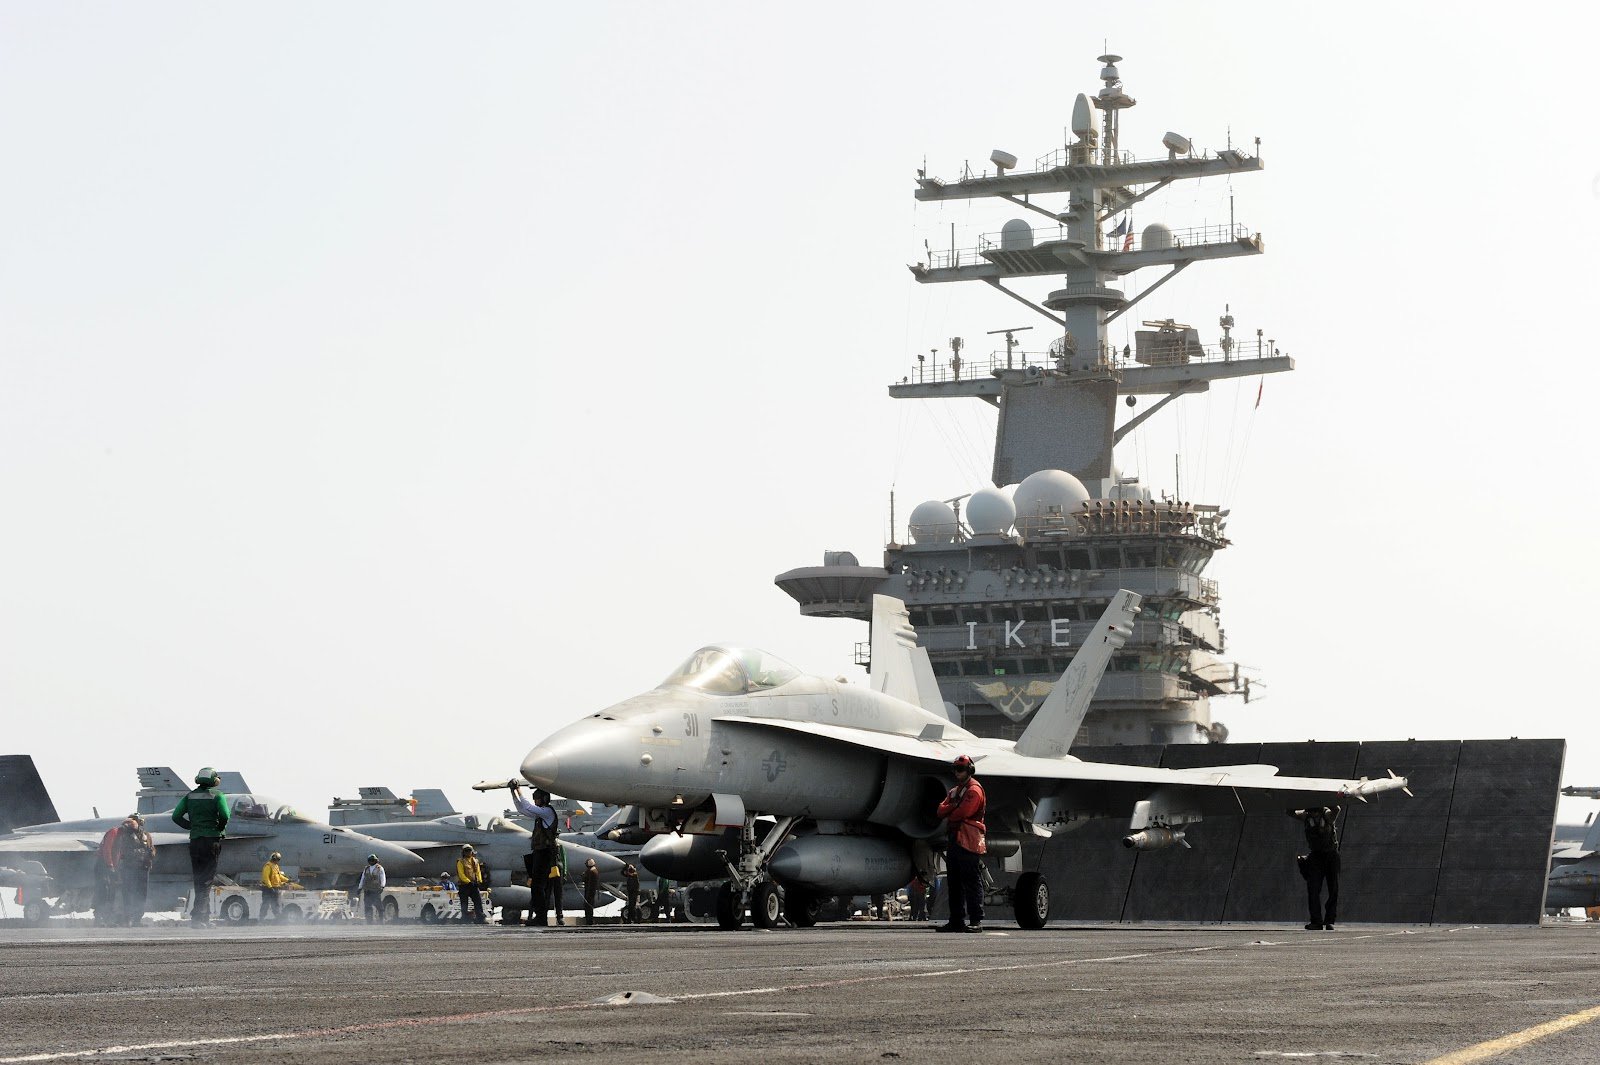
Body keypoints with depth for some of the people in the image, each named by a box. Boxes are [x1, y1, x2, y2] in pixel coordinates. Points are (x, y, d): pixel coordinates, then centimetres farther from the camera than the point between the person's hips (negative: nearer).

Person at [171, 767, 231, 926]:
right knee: (206, 881, -3)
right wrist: (220, 827, 2)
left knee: (199, 880, 12)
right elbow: (225, 815, -17)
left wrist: (192, 826, 12)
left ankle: (205, 917, 14)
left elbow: (176, 816, 2)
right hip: (212, 840, -4)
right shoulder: (217, 795, -3)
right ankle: (198, 917, -12)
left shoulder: (190, 796, 9)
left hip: (195, 841, 4)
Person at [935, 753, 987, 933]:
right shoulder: (954, 791, 24)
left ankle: (976, 921, -12)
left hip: (969, 841, -9)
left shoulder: (974, 790, -5)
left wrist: (949, 816, 3)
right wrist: (953, 806, -6)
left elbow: (963, 812, -15)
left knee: (972, 883, -10)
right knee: (955, 883, 10)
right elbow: (941, 811, 13)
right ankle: (955, 920, 13)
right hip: (954, 839, 9)